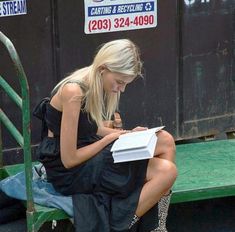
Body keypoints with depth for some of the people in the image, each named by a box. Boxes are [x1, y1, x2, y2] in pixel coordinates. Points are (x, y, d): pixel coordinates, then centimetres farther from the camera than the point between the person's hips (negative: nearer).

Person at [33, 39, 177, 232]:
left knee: (165, 141, 0)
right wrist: (110, 138, -12)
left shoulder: (95, 84, 2)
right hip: (70, 171, -9)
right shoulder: (74, 92, -24)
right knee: (166, 172, -17)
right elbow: (69, 160, -22)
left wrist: (127, 134, 0)